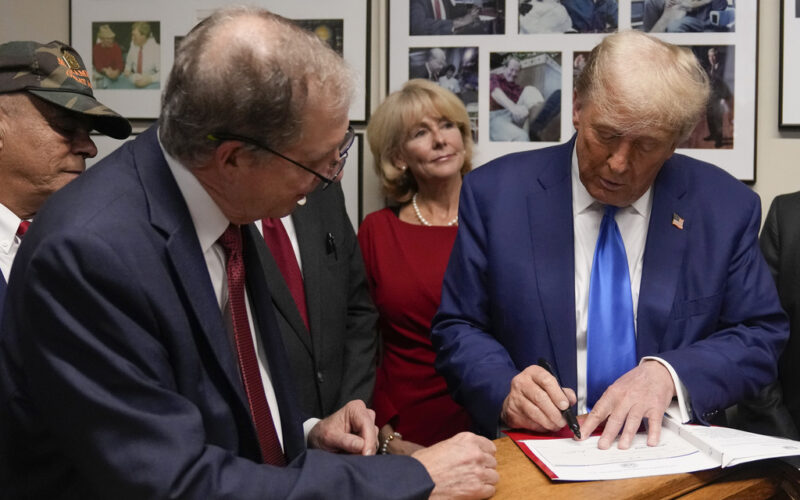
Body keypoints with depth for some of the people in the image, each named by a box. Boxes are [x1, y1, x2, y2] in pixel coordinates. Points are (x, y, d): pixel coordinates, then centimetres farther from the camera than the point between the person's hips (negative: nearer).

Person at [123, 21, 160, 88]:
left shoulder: (156, 49, -17)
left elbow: (162, 73, -19)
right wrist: (127, 70, -3)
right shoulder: (134, 44, -1)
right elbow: (129, 63, 16)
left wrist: (149, 79, -32)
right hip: (136, 79, 5)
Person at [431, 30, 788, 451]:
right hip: (533, 448, 0)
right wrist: (504, 389, -20)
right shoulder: (494, 194, -2)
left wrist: (669, 373, -16)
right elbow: (457, 329, 2)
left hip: (665, 449, 1)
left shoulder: (727, 207, 1)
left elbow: (761, 337, 3)